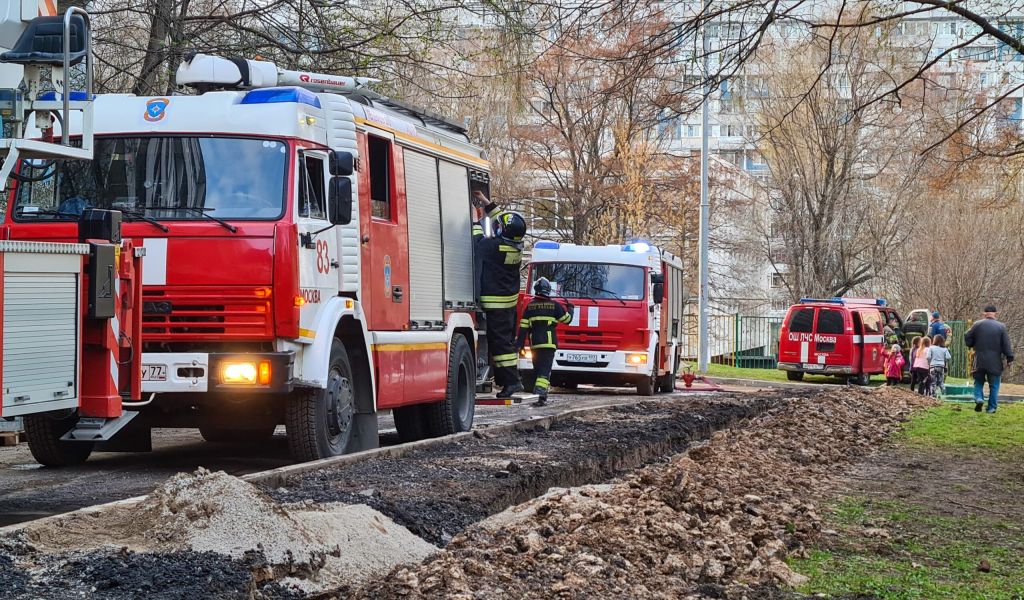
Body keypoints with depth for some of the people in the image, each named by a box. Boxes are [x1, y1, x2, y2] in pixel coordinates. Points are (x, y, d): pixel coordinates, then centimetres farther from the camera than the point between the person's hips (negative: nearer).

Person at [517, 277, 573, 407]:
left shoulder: (530, 306, 7)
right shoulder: (554, 305, 0)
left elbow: (523, 327, 4)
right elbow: (567, 319, 9)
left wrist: (520, 344, 7)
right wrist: (570, 308, 29)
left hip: (534, 343, 3)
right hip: (549, 343, -3)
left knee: (537, 369, 14)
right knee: (545, 370, -9)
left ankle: (542, 395, 19)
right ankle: (541, 395, -24)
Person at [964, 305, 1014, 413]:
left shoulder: (977, 325, -2)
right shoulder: (1001, 327, -3)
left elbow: (967, 339, 1)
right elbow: (1006, 345, -4)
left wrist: (973, 346, 19)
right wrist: (1009, 358, 2)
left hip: (979, 361, 0)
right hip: (995, 363, 0)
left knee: (979, 382, 15)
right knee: (994, 385, 9)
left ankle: (978, 398, -9)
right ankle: (992, 407, 8)